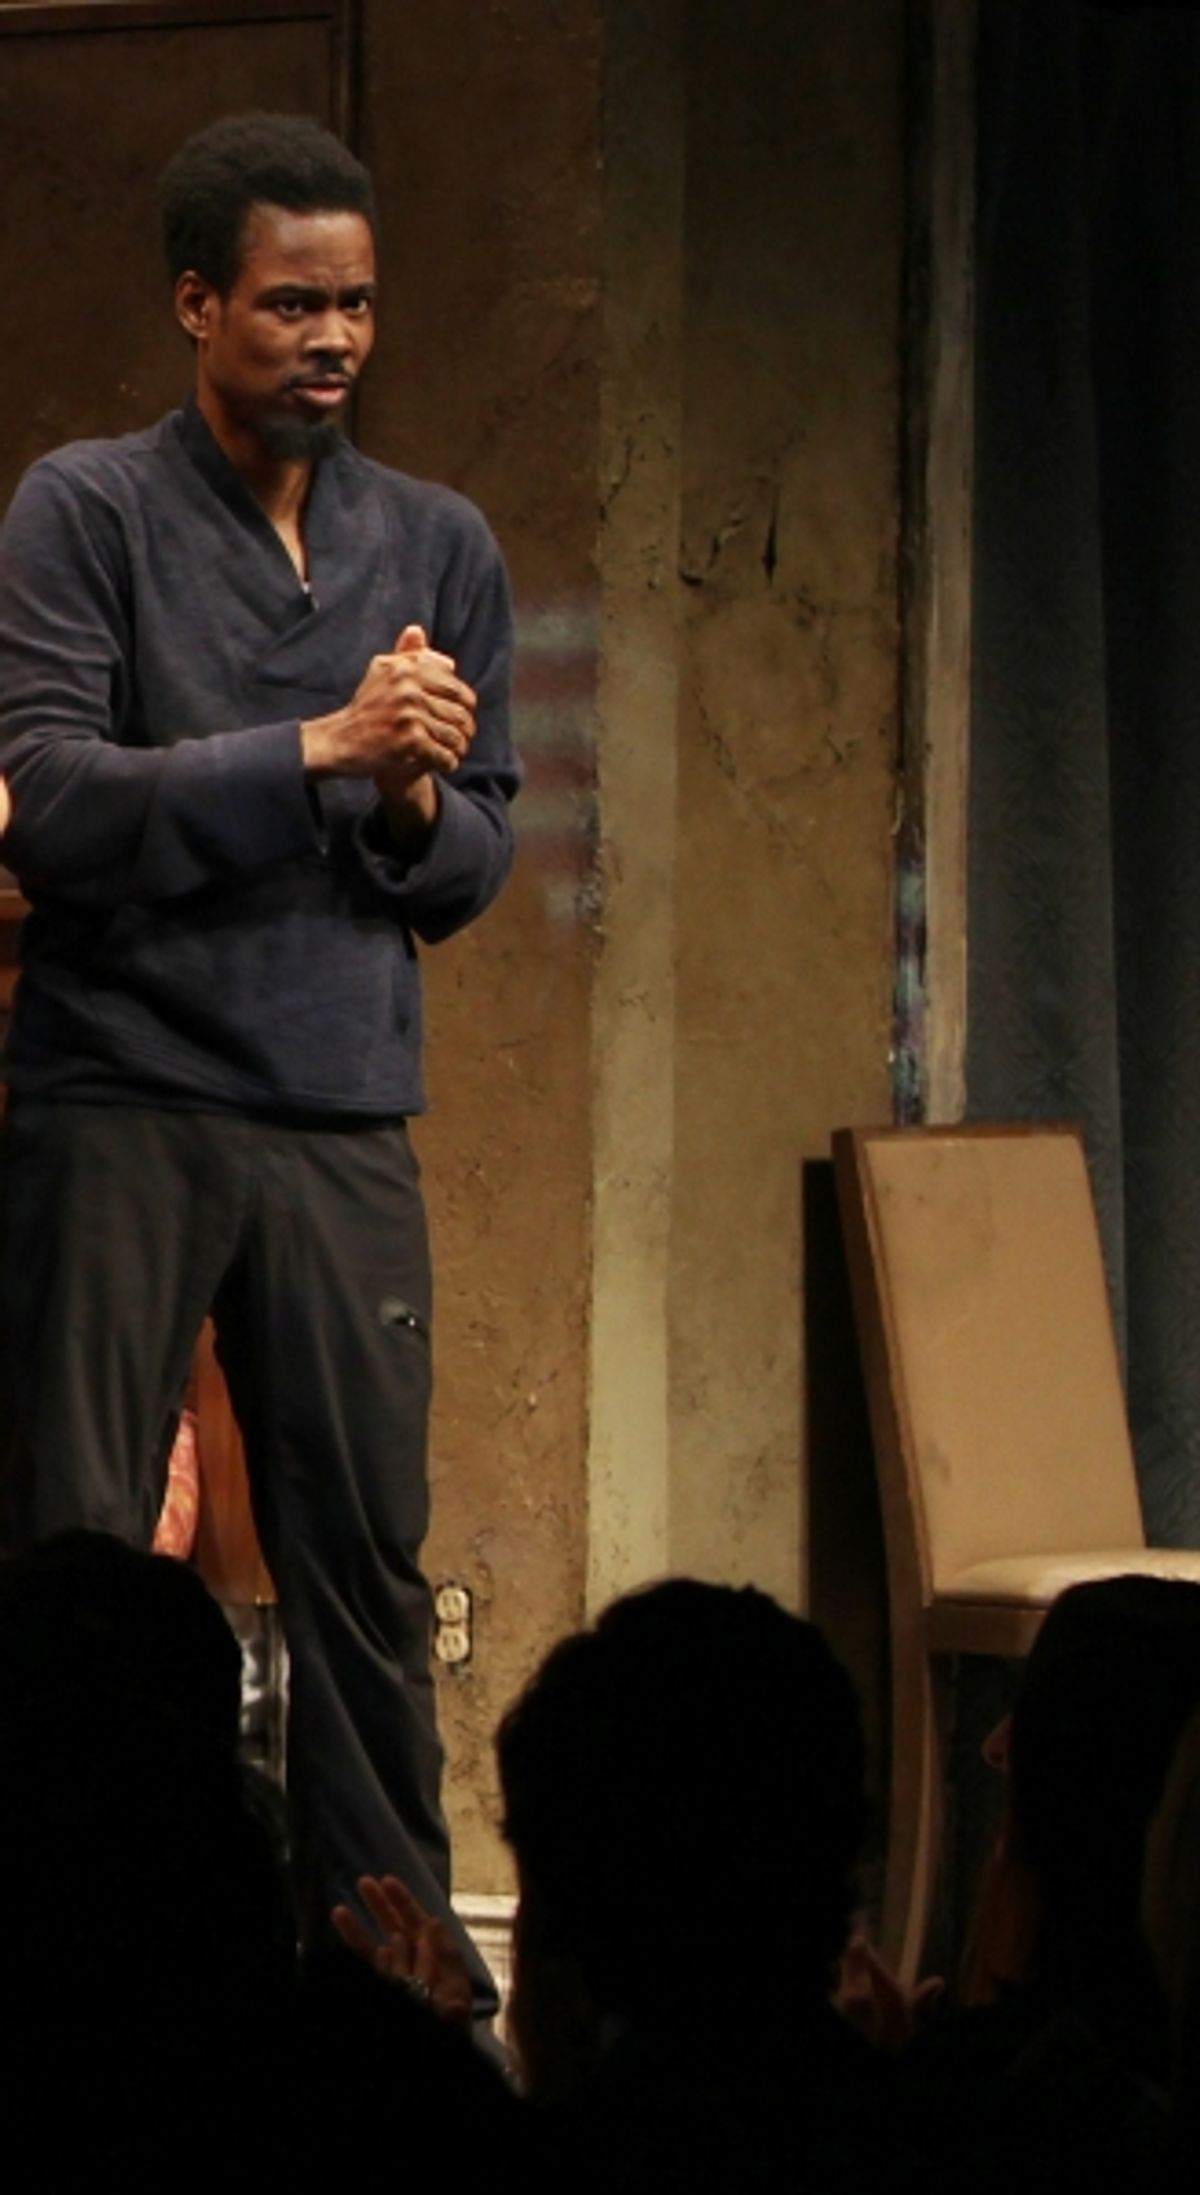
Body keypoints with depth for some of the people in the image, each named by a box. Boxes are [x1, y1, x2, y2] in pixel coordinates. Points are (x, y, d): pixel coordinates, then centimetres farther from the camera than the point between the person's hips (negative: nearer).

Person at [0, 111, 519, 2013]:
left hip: (344, 1126, 3)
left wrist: (420, 803, -9)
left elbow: (475, 873, 14)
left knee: (365, 1556, 1)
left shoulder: (441, 548, 12)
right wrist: (322, 748, -17)